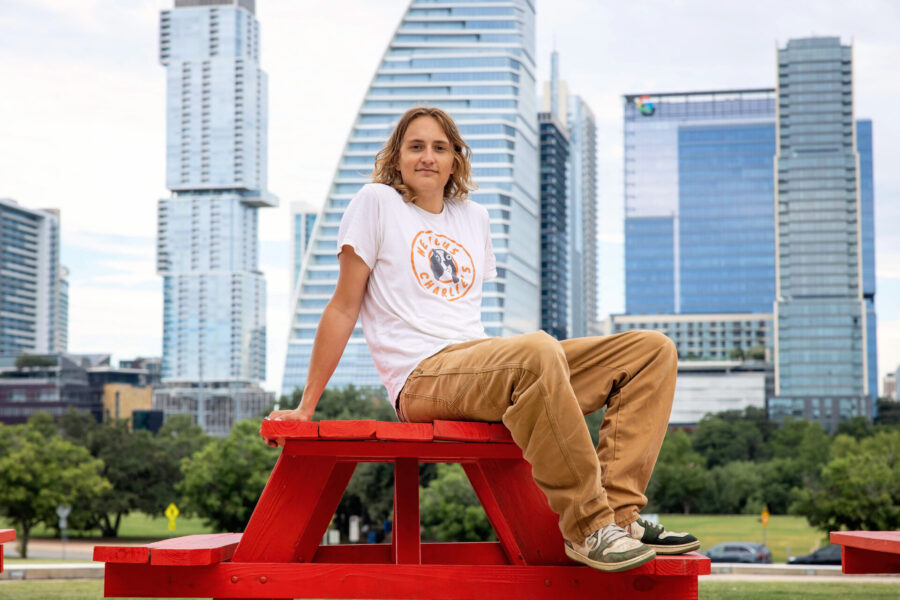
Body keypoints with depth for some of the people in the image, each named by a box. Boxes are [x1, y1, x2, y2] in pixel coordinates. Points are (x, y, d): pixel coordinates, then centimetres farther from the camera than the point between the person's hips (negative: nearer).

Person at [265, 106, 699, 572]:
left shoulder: (474, 218, 24)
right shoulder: (376, 203, 6)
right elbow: (344, 307, 4)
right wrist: (305, 407, 2)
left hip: (480, 366, 7)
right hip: (423, 377, -7)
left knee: (652, 351, -7)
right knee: (537, 351, -40)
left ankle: (618, 514, -22)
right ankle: (589, 529, -31)